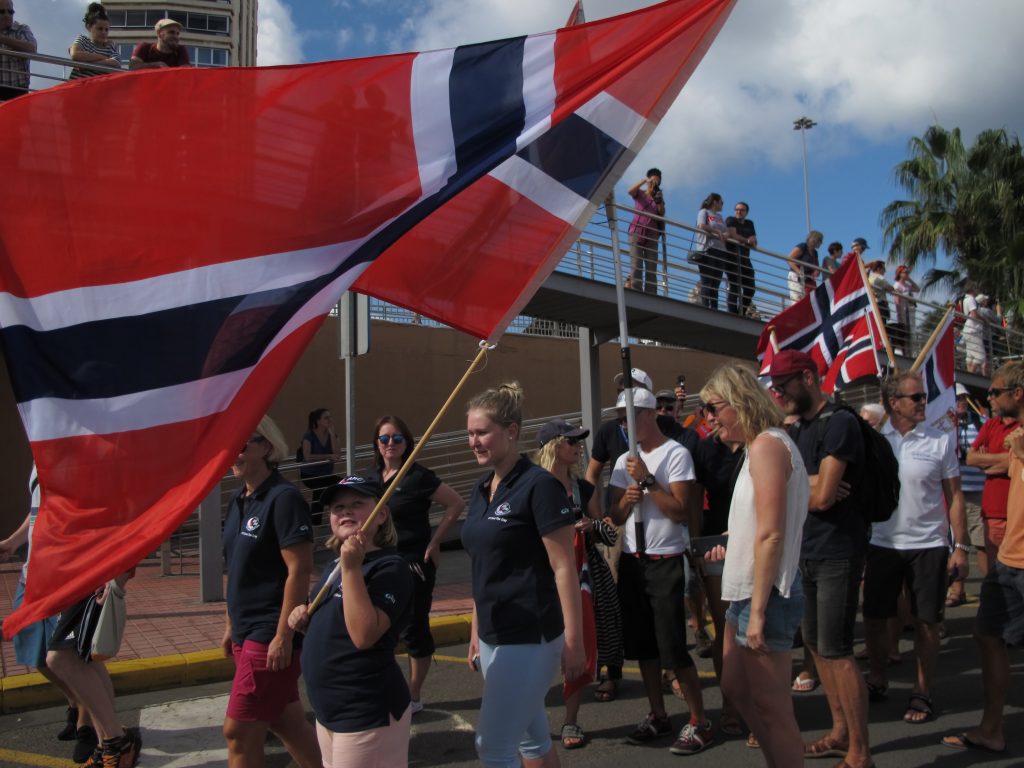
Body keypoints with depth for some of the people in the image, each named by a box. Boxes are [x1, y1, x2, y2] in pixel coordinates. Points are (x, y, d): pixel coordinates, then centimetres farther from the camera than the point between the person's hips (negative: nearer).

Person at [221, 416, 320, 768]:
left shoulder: (283, 499, -16)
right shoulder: (238, 500, 10)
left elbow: (299, 572, -20)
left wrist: (283, 636, -21)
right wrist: (230, 626, 17)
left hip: (271, 634, -8)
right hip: (246, 632, 8)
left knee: (238, 731, -2)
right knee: (288, 722, 16)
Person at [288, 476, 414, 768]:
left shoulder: (390, 567, -17)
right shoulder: (336, 565, 9)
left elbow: (364, 635, -29)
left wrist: (352, 568, -30)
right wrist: (303, 618, 1)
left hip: (368, 715, -9)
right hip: (329, 711, 9)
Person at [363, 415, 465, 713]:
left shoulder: (418, 476, -13)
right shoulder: (370, 476, 5)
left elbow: (456, 504, -12)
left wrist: (434, 542, -11)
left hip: (414, 563, -6)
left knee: (413, 630, 5)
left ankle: (414, 696, 20)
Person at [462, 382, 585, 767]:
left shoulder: (539, 486, -15)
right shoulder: (482, 489, 9)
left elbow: (564, 569, -15)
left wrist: (574, 641, -15)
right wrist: (475, 633, 17)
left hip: (530, 637, -8)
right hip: (494, 637, 8)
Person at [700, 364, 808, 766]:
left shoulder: (767, 445, -17)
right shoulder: (760, 445, 12)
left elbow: (771, 534, -22)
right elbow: (762, 530, 11)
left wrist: (758, 611, -21)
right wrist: (733, 549, 23)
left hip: (764, 596, -10)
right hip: (746, 590, 10)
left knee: (772, 705, 2)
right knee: (734, 687, 20)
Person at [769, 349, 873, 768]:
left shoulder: (839, 423, -14)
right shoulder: (796, 430, 13)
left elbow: (822, 496, -21)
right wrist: (808, 484, -14)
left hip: (836, 554, -8)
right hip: (805, 552, 8)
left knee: (836, 651, -6)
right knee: (816, 646, 14)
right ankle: (840, 733, 28)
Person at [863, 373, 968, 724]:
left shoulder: (940, 441, -3)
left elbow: (954, 496, 0)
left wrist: (961, 546, -4)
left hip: (928, 545, -1)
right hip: (882, 544, 2)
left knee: (926, 622, 6)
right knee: (874, 618, 10)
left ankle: (922, 693, 20)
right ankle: (877, 679, 29)